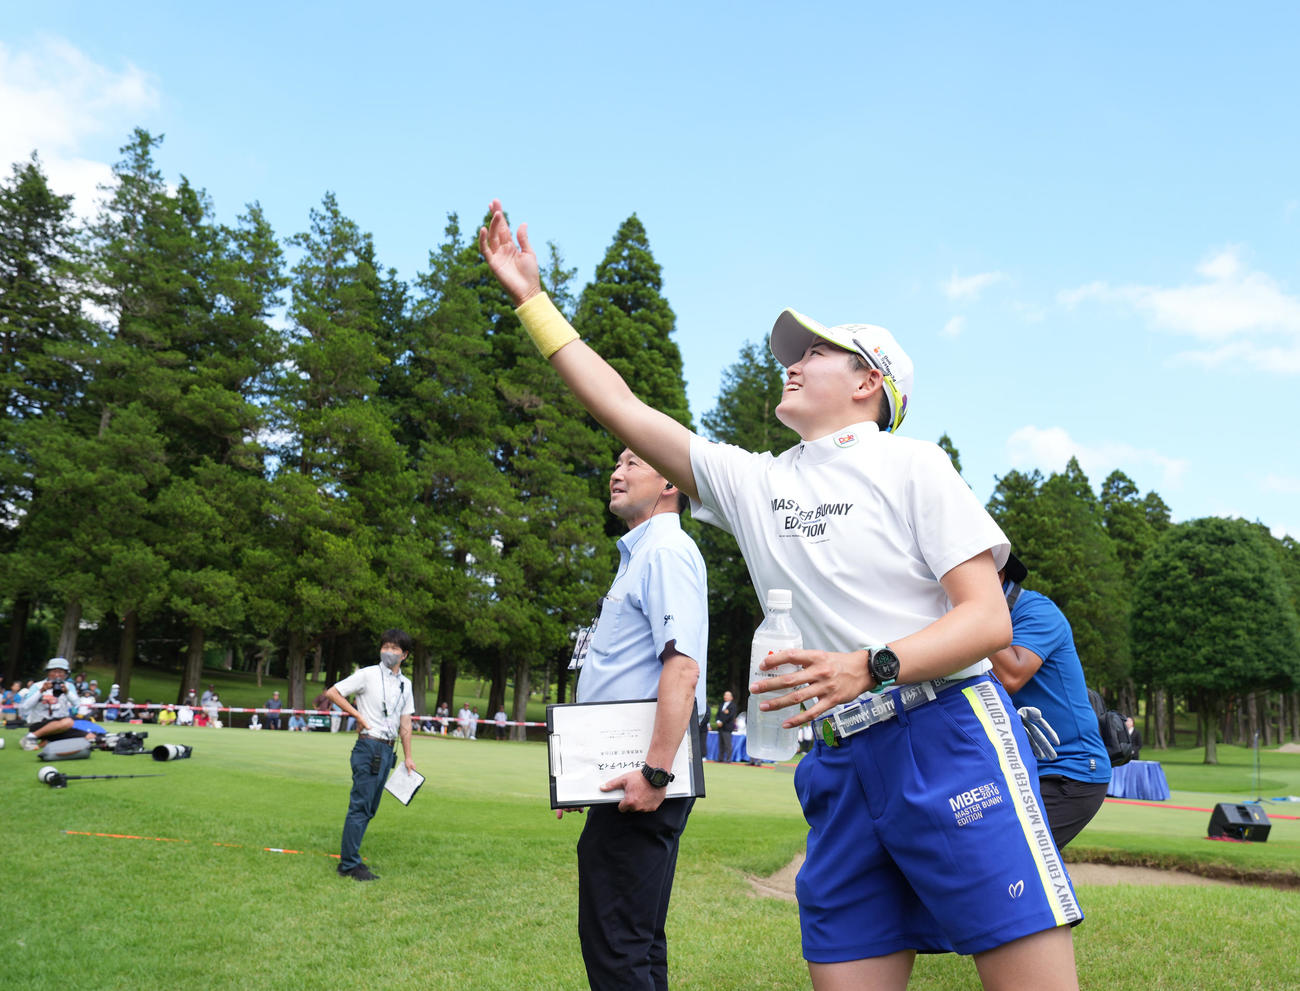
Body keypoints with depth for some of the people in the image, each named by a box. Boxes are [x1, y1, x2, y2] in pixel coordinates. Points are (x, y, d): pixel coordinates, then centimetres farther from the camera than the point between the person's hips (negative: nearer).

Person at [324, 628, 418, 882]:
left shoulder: (405, 684, 13)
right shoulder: (368, 674, -5)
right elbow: (332, 693, -3)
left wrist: (408, 756, 15)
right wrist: (358, 715, -8)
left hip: (387, 750, 7)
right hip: (368, 746, -7)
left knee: (370, 808, 10)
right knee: (360, 806, -7)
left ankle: (349, 858, 19)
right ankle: (349, 864, -1)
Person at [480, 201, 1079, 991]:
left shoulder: (910, 463, 3)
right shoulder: (752, 483, 17)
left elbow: (990, 619, -6)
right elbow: (622, 406, 17)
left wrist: (868, 668, -23)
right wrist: (532, 298, 18)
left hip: (949, 740, -4)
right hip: (841, 764, 5)